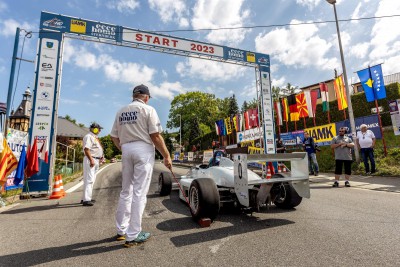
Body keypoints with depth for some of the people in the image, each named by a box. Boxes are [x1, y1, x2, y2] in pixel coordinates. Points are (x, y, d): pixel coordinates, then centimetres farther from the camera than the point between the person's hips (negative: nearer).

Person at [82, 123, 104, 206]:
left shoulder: (95, 137, 20)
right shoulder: (88, 136, -11)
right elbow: (86, 149, -21)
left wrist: (100, 157, 15)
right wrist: (91, 160, -27)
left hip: (96, 160, 11)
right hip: (90, 160, -11)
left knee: (91, 180, 14)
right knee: (89, 180, -12)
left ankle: (86, 198, 23)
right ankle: (86, 199, -11)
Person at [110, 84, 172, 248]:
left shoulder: (121, 111, 13)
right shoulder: (148, 109, -3)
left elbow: (114, 137, 13)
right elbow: (156, 136, -11)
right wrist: (166, 156, -6)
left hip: (126, 150, 6)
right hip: (144, 150, -6)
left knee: (126, 191, 16)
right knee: (139, 193, -2)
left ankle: (121, 230, 26)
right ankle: (133, 236, 4)